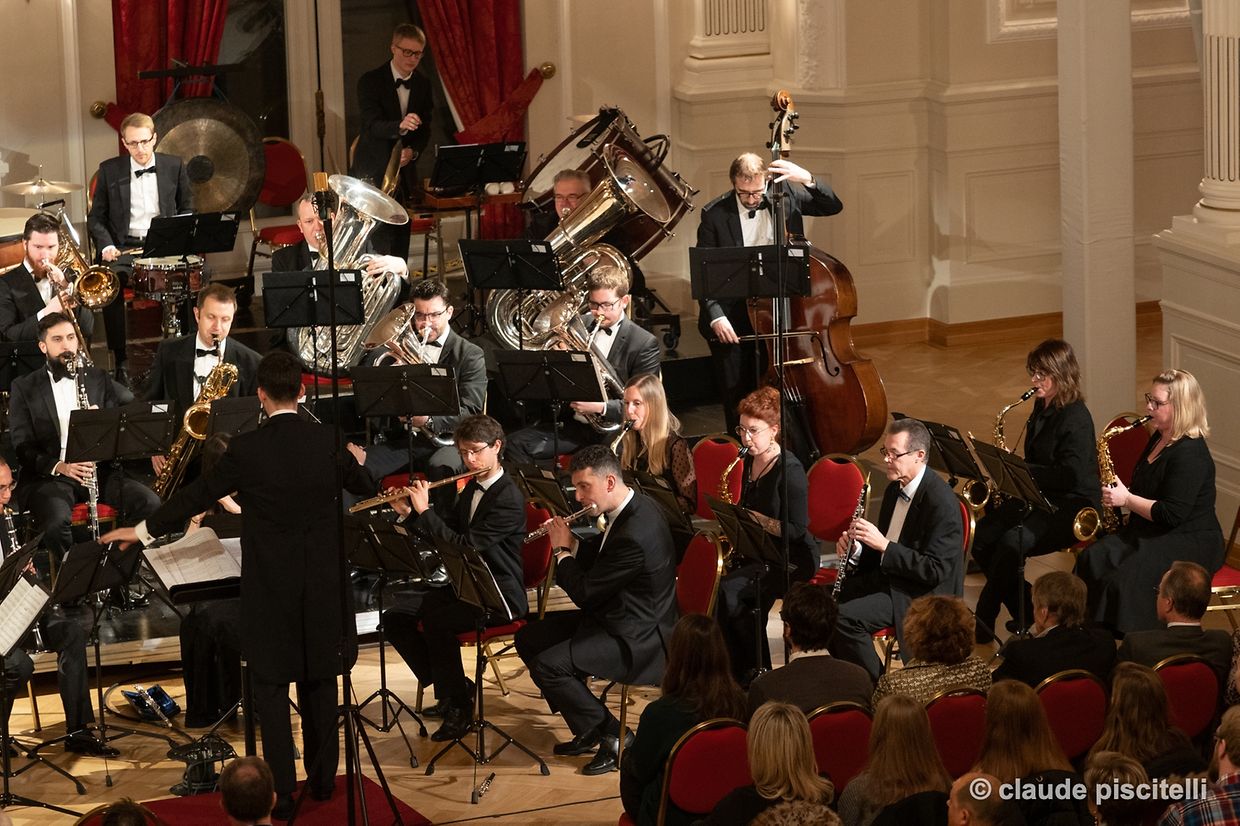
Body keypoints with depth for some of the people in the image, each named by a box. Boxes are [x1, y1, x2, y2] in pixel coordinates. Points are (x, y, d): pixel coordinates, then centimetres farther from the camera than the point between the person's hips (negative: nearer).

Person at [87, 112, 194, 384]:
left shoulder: (174, 167, 8)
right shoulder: (109, 170, 5)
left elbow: (187, 210, 13)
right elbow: (96, 217, 9)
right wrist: (106, 245, -10)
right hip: (125, 248, -1)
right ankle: (120, 361, -25)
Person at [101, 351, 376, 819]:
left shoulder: (246, 450, -13)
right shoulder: (327, 441, -5)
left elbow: (198, 495, -3)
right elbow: (364, 486, 12)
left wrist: (144, 531, 10)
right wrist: (350, 462, 36)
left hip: (270, 587, -3)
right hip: (322, 585, 3)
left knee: (271, 687, 3)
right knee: (319, 680, 16)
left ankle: (282, 794, 1)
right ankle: (322, 780, 24)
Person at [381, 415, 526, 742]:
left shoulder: (509, 499, -18)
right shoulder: (473, 488, 11)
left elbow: (465, 545, -25)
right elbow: (449, 528, 20)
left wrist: (424, 511, -21)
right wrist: (409, 512, 4)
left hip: (501, 595, -9)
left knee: (435, 620, -33)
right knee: (395, 617, -5)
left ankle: (458, 706, -16)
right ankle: (448, 687, 2)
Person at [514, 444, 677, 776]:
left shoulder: (634, 534, -29)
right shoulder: (630, 509, 3)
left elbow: (584, 592, -22)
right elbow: (598, 560, 19)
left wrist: (563, 550, -8)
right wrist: (572, 543, 2)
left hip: (638, 641, -11)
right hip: (613, 617, 11)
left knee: (547, 665, -22)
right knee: (528, 638, 11)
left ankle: (613, 737, -7)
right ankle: (588, 733, 16)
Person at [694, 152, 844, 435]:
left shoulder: (786, 195, -2)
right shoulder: (715, 214, -8)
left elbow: (833, 206, 1)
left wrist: (807, 179, -17)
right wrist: (715, 315, -20)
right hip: (732, 314, -1)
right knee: (736, 393, 3)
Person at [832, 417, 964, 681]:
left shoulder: (941, 502, -22)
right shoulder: (896, 489, 8)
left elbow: (936, 571, -25)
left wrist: (884, 545, -28)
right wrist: (853, 543, -2)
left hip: (919, 594, -10)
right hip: (885, 575, 10)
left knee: (845, 617, -26)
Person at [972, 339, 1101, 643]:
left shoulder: (1076, 418, -17)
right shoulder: (1042, 407, 11)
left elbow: (1069, 476, -24)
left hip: (1072, 505, -9)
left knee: (1011, 543, -31)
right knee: (981, 537, -12)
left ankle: (984, 621, -17)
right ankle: (1028, 611, -2)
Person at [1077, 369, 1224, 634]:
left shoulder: (1189, 453, -19)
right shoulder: (1159, 438, 12)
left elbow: (1171, 514, -23)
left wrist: (1126, 499, -16)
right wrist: (1120, 492, 7)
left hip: (1191, 543, -10)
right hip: (1152, 533, 10)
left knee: (1125, 579, -30)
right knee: (1092, 560, -13)